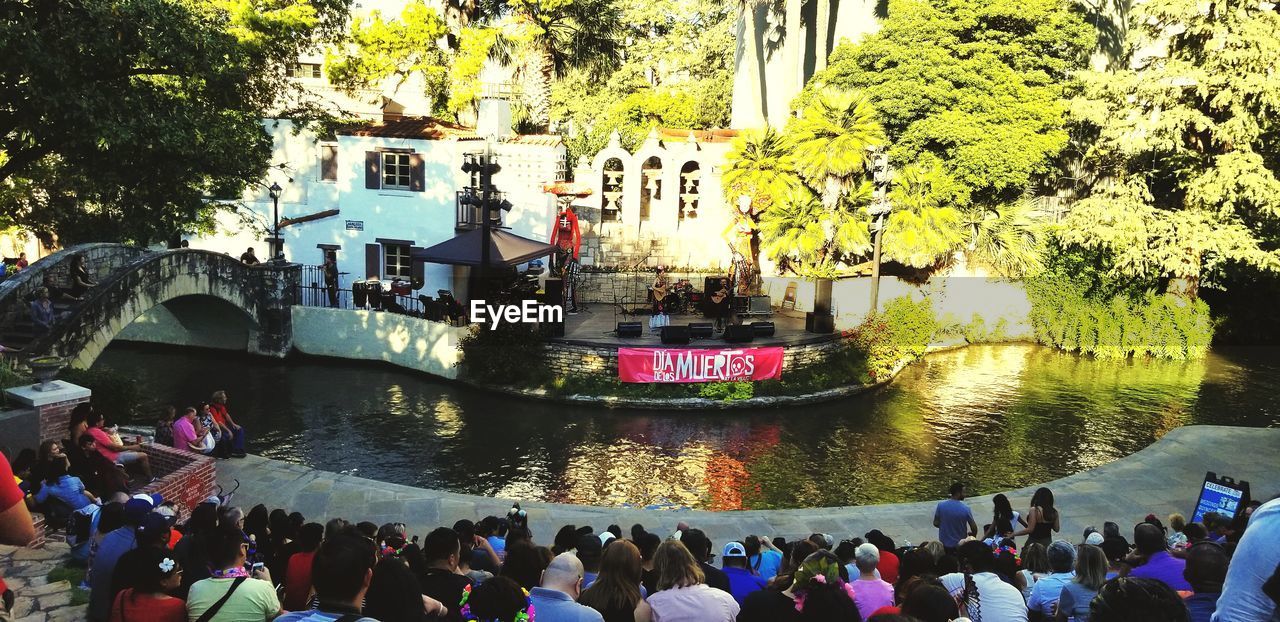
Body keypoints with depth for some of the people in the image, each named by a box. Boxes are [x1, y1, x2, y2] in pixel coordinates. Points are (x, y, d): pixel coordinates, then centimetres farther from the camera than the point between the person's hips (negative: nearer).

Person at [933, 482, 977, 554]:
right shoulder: (965, 509, -17)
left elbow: (935, 523, -6)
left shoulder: (941, 505, -13)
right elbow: (974, 528, -10)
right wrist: (972, 536, 11)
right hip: (960, 545, -2)